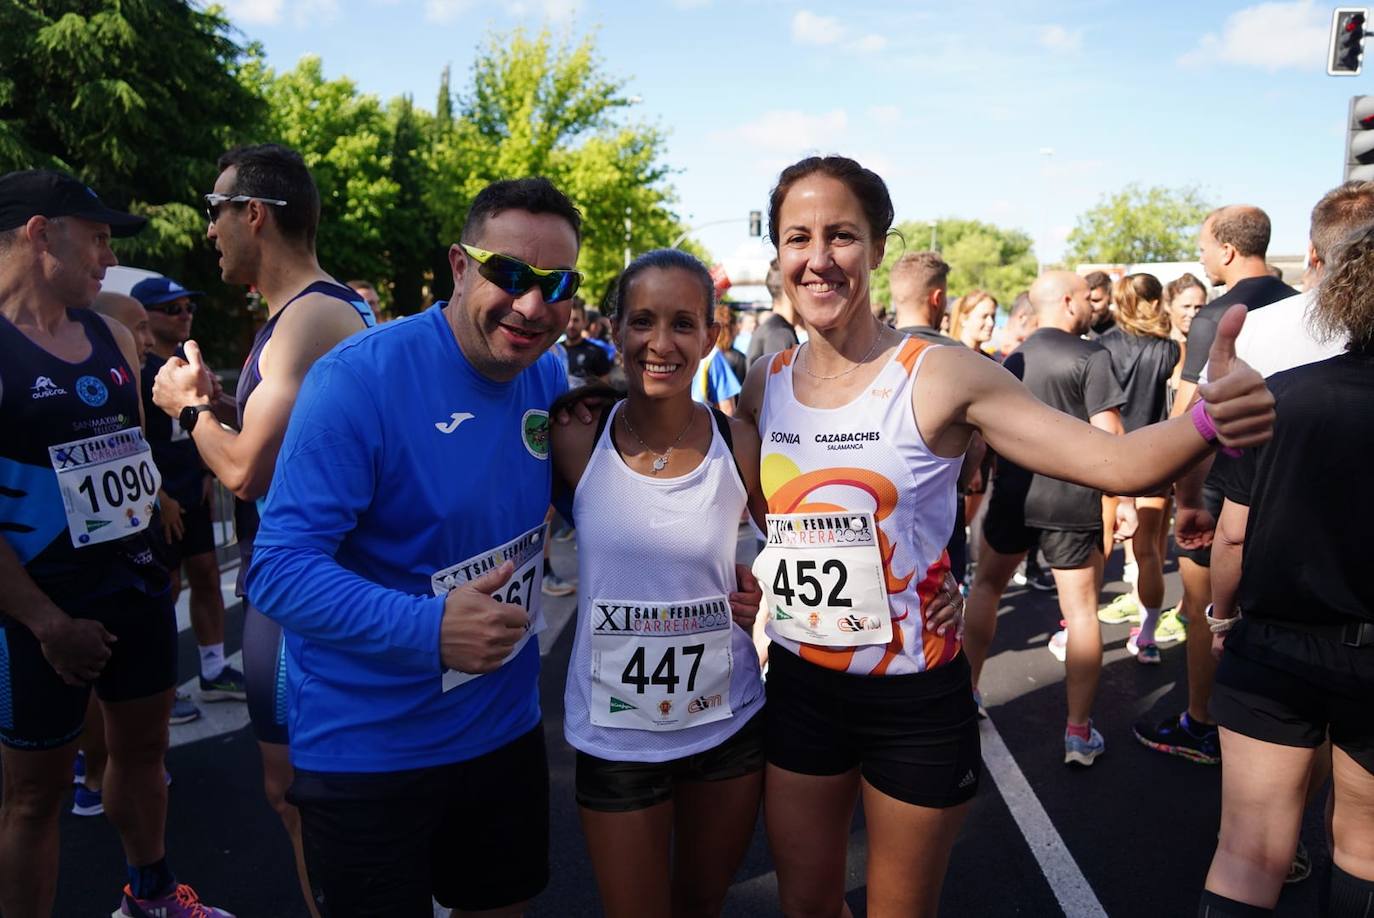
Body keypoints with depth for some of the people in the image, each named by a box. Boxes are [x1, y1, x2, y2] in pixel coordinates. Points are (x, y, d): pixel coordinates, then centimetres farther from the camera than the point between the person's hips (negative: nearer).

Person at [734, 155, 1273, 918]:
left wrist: (1208, 421, -40)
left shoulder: (940, 378, -16)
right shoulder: (763, 384, -3)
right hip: (800, 686, 4)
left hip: (916, 701, -3)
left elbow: (1115, 462, -21)